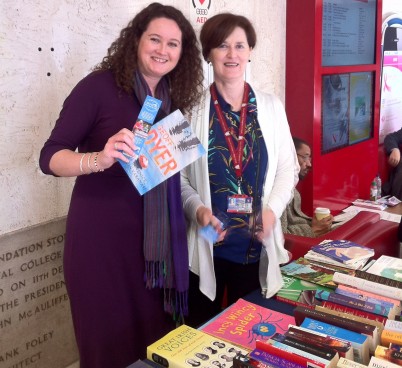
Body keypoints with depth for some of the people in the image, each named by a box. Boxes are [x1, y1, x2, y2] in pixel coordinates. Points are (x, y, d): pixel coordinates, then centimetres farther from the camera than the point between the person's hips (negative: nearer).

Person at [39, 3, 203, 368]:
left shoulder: (175, 97, 7)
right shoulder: (99, 86, -9)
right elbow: (50, 156, -12)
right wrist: (99, 160, -31)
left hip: (157, 238, 5)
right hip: (102, 234, -5)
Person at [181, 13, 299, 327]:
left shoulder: (271, 107, 4)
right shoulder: (193, 109, -4)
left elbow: (288, 169, 7)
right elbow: (179, 175, -2)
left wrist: (272, 210, -9)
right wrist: (197, 209, -19)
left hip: (258, 243, 2)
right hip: (205, 243, -2)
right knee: (202, 328, 12)